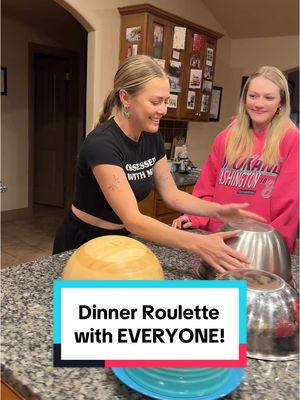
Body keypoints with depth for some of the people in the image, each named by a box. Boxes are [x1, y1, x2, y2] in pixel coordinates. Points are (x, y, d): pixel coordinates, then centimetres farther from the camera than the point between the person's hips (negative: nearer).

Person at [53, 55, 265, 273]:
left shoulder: (152, 137, -6)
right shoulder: (101, 143, -29)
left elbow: (171, 194, -2)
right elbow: (132, 219, -35)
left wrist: (218, 210, -17)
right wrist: (198, 243, -44)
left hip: (120, 239, 7)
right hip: (82, 243, -6)